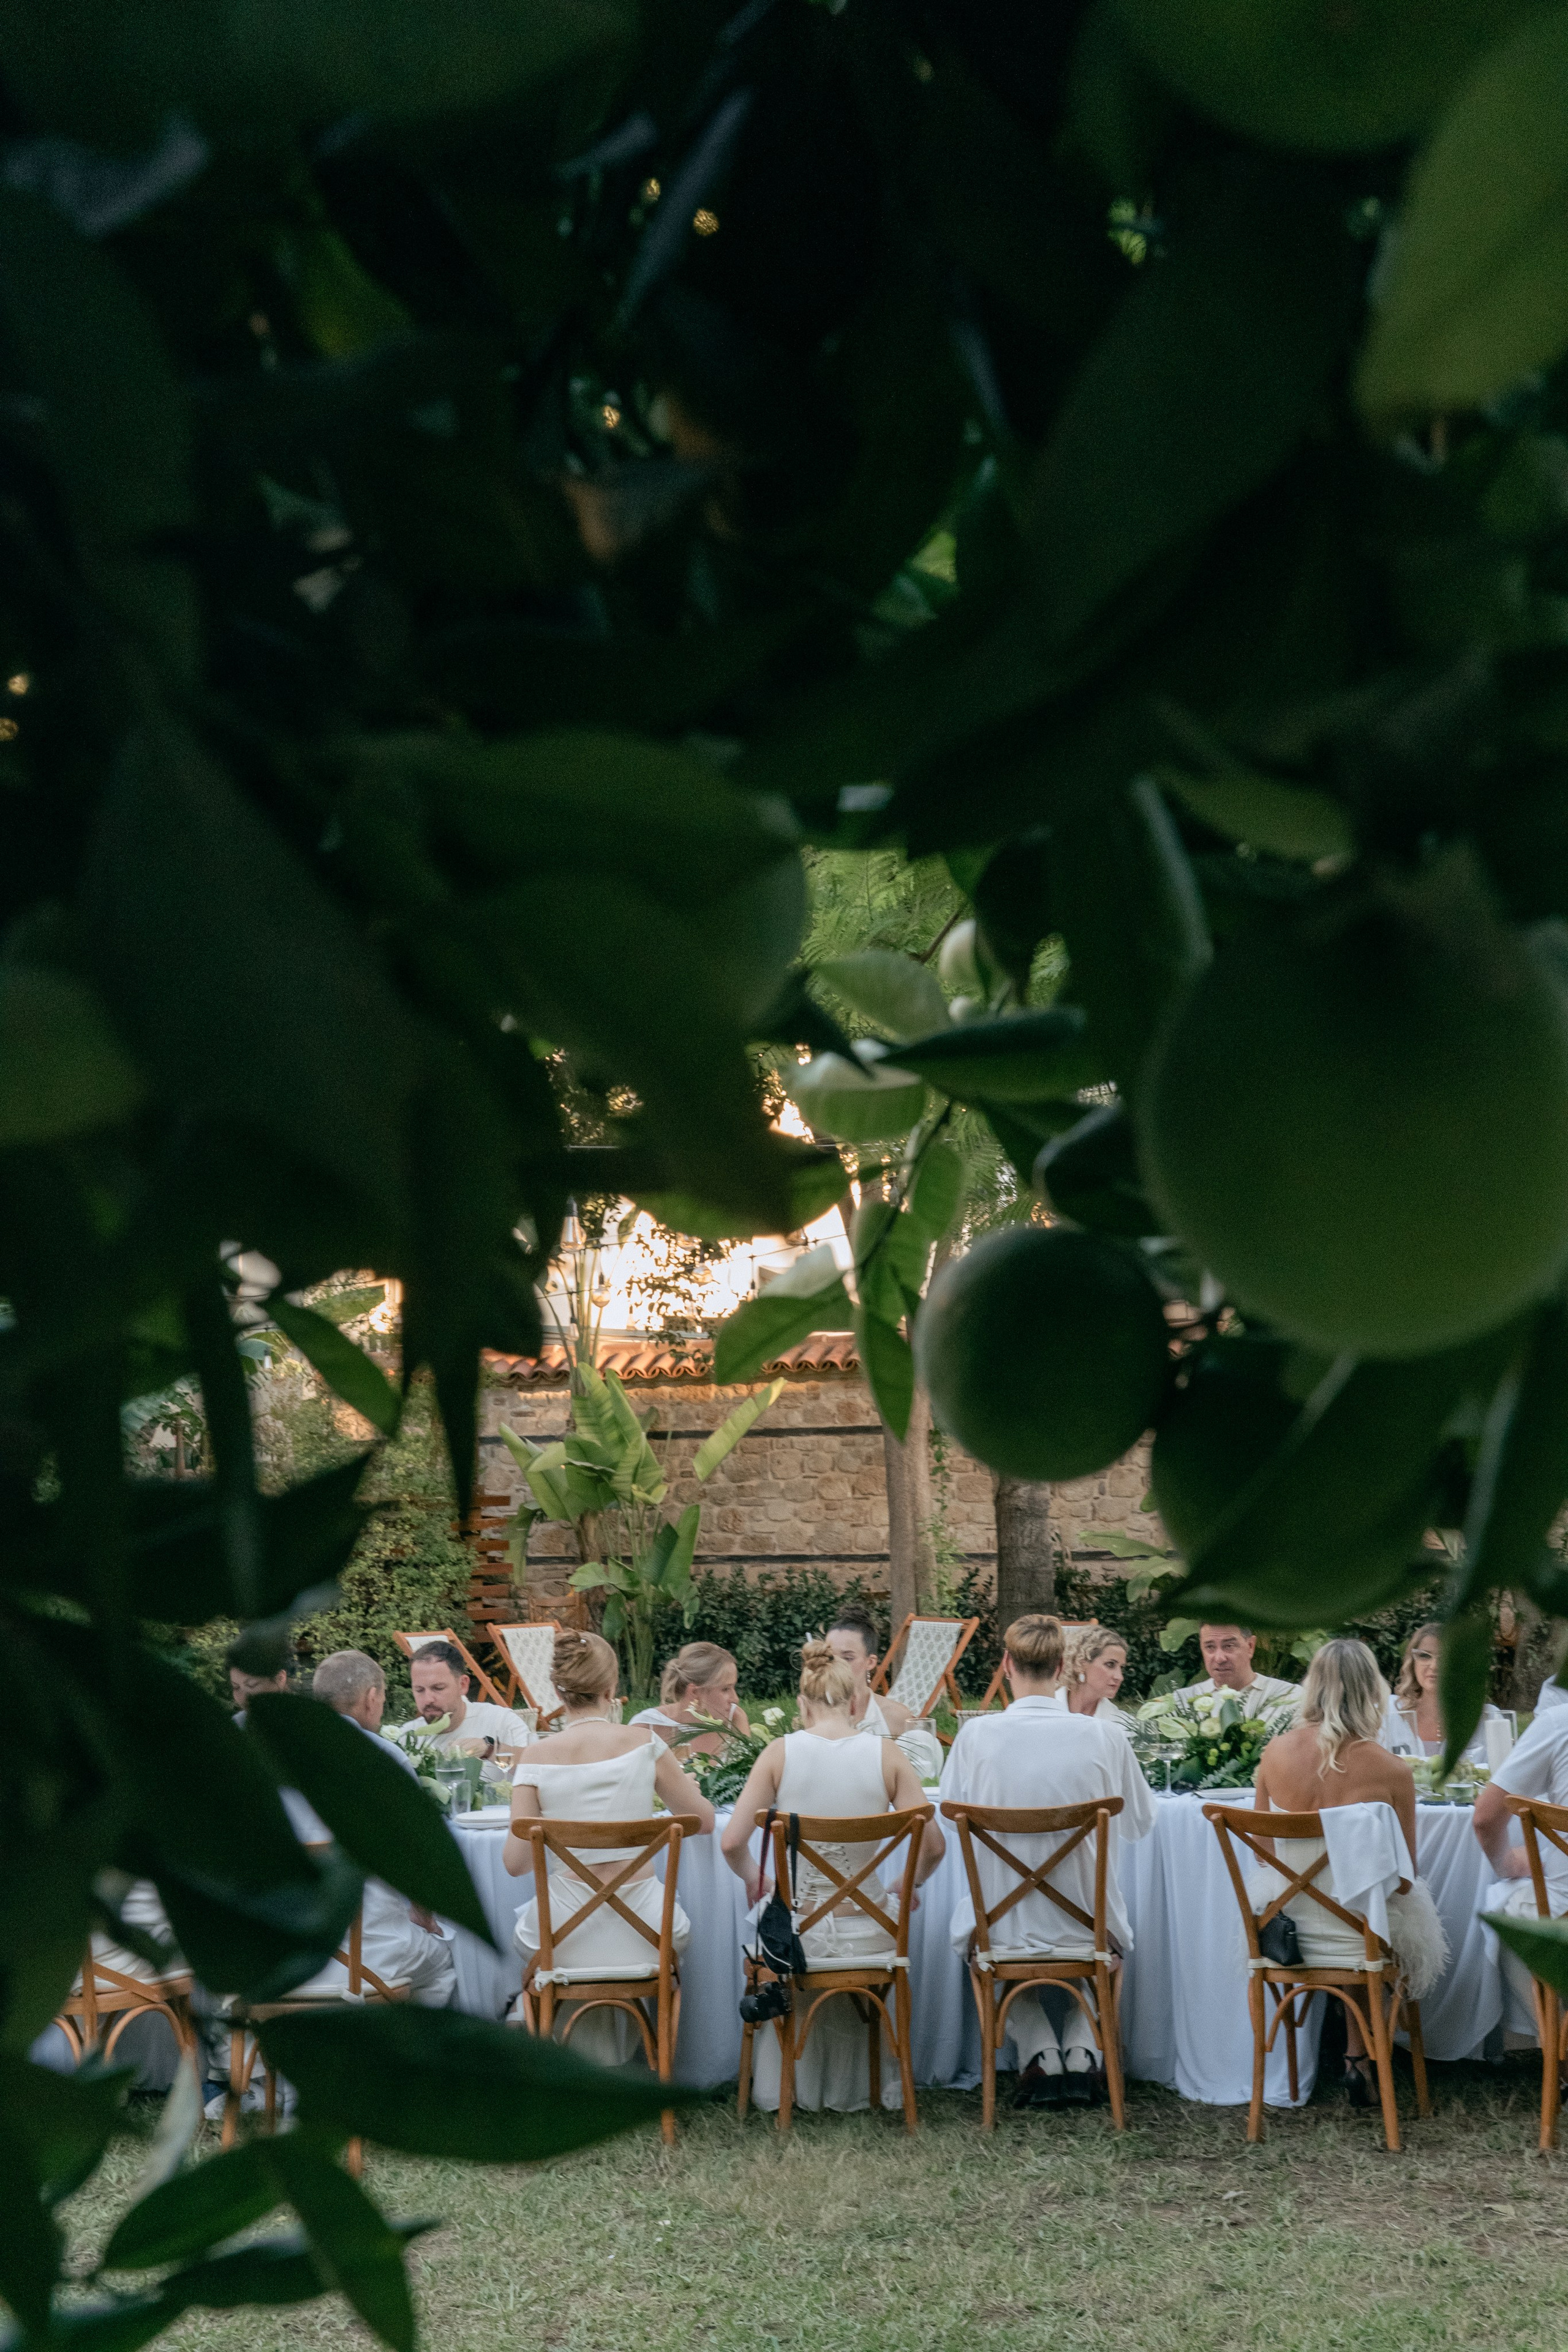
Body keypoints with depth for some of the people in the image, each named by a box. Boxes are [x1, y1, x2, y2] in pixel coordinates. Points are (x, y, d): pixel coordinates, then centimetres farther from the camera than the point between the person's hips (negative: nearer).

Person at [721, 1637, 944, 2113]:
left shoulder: (780, 1753, -8)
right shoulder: (886, 1755, -8)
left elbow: (732, 1843, -9)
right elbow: (932, 1845, -8)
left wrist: (754, 1878, 12)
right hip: (867, 1934, 0)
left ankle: (783, 2088, 50)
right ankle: (859, 2086, 51)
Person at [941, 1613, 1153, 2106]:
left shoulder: (976, 1735, -12)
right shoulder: (1102, 1736, -12)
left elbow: (951, 1811, 5)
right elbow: (1141, 1821, 3)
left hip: (1002, 1926, -1)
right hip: (1085, 1925, 1)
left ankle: (1040, 2053, 14)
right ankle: (1081, 2051, 18)